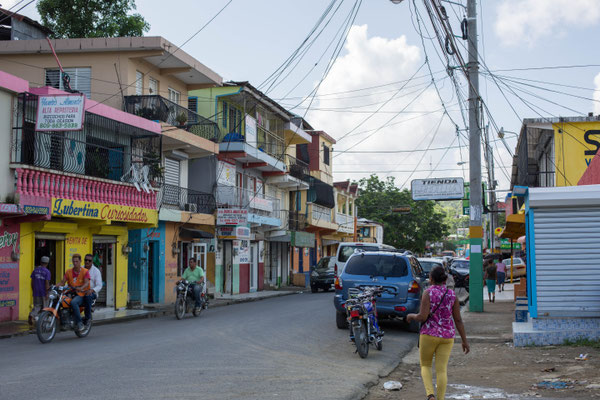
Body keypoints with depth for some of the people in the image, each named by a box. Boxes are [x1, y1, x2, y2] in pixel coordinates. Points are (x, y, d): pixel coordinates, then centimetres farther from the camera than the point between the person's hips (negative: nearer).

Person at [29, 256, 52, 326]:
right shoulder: (47, 271, -10)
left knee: (37, 306, 9)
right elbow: (47, 283, -14)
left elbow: (32, 281, 8)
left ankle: (32, 315, -19)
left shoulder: (35, 270, 5)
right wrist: (47, 293, -11)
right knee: (44, 307, 8)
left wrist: (33, 290, 18)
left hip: (36, 292, 4)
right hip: (44, 293, -4)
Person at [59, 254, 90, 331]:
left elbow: (87, 283, -14)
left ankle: (79, 323, -27)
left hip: (80, 294, -4)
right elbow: (62, 282, 6)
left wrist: (81, 288, -36)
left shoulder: (85, 272, 0)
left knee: (73, 302, -36)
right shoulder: (68, 272, 12)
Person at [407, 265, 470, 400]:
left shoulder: (428, 293, -10)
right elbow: (458, 320, 1)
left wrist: (412, 316, 5)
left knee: (425, 366, 14)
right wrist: (464, 340, 7)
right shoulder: (452, 294, 1)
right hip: (447, 337, 3)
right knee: (442, 370, 5)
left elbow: (422, 317, -17)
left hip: (429, 335, -3)